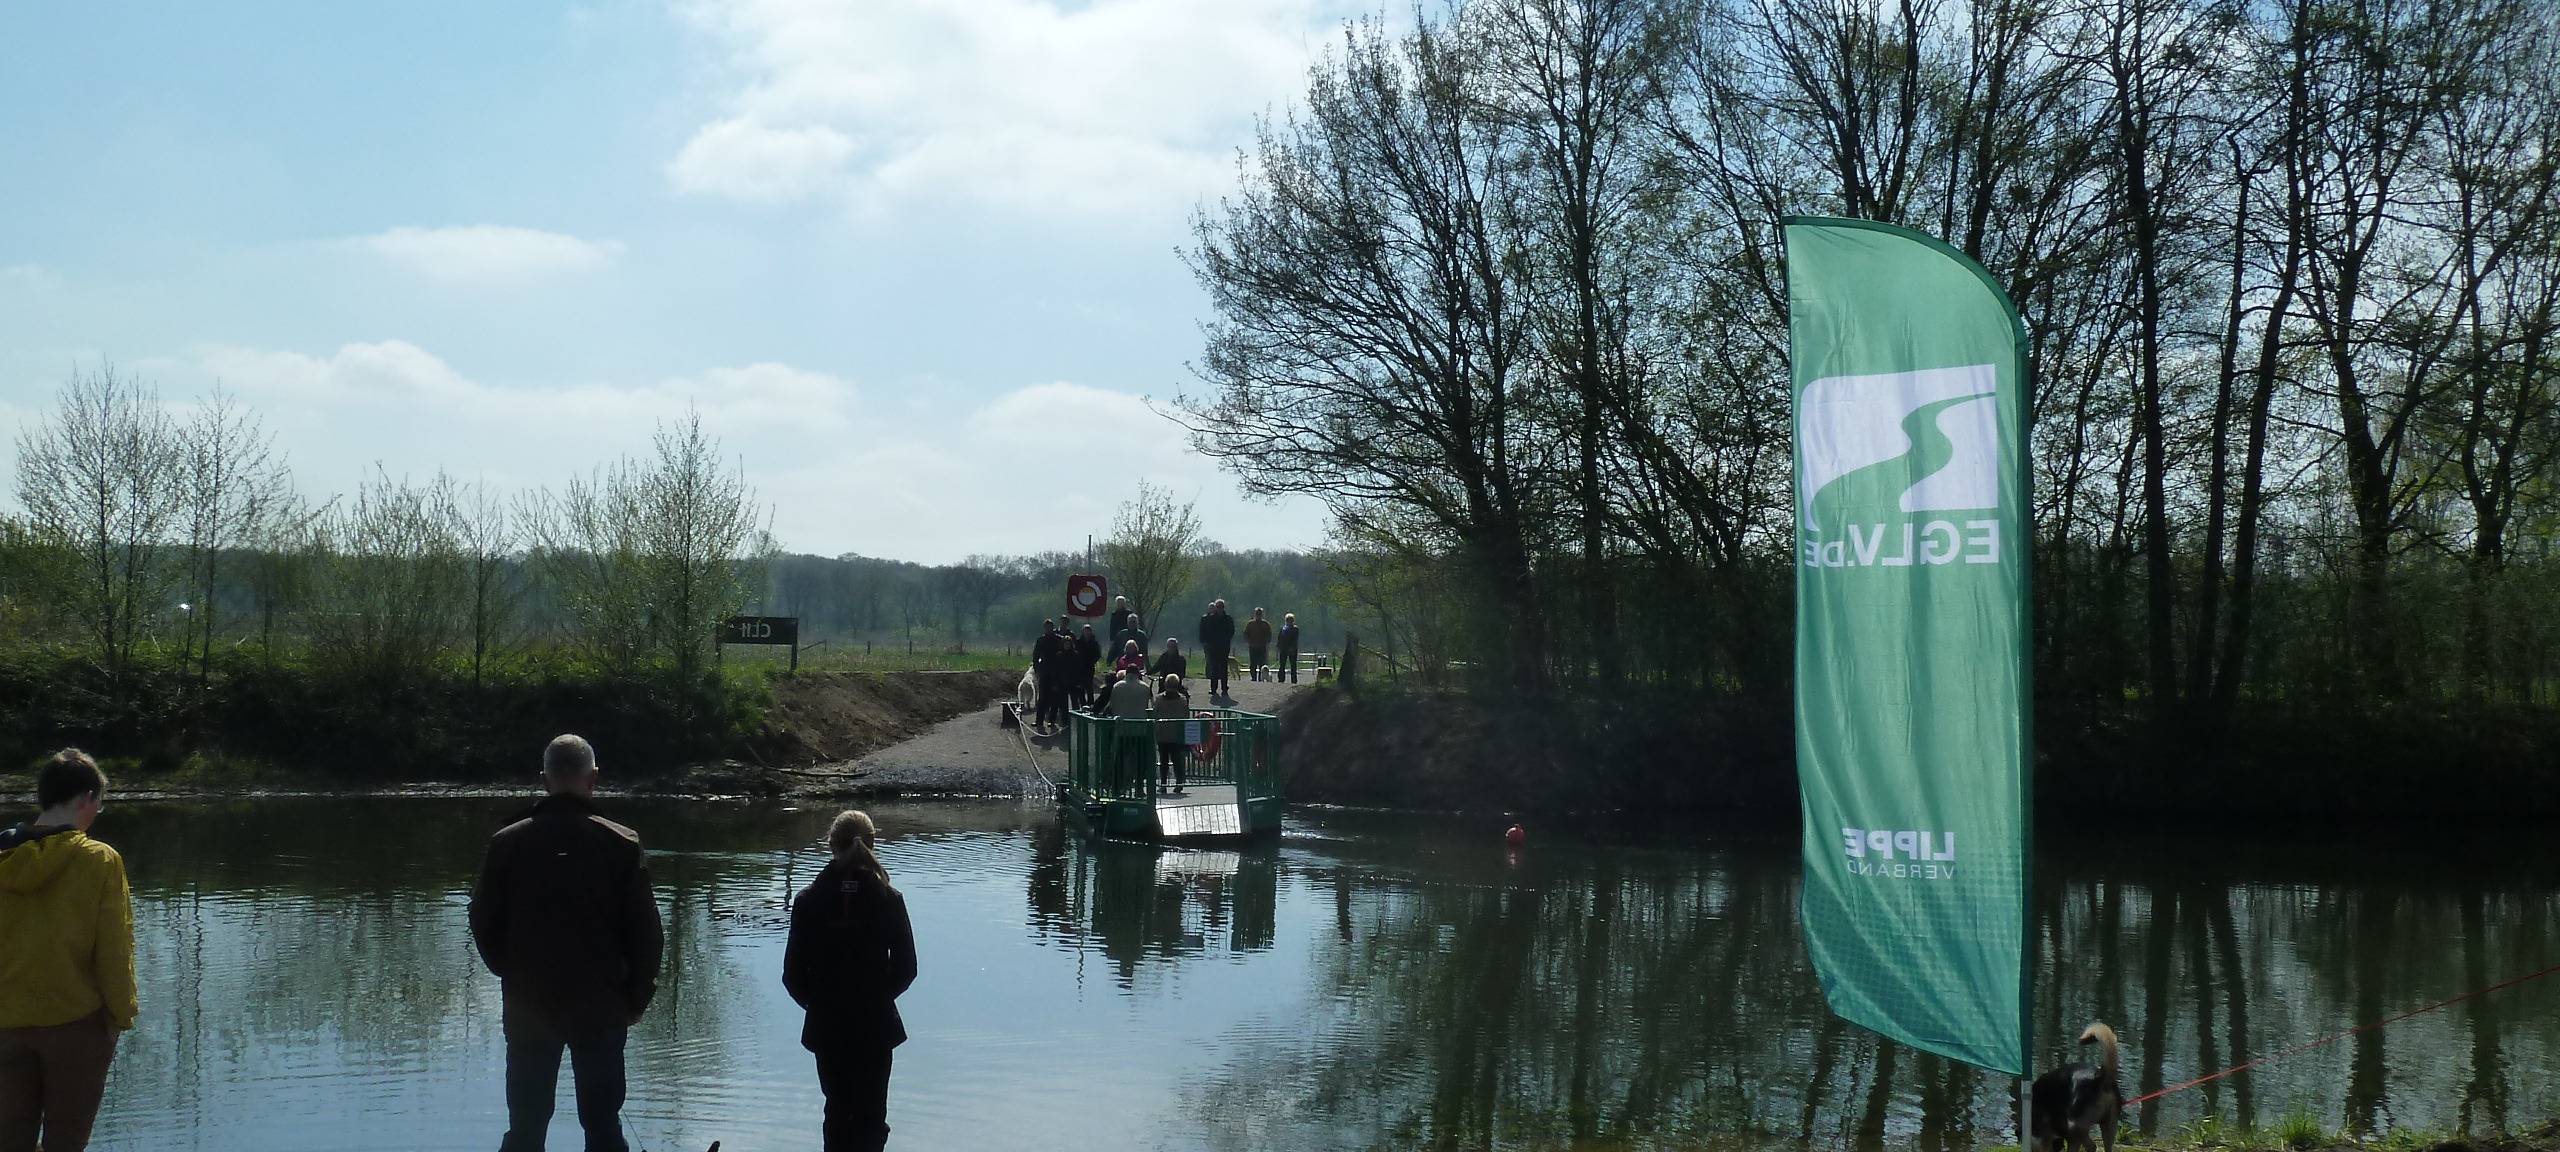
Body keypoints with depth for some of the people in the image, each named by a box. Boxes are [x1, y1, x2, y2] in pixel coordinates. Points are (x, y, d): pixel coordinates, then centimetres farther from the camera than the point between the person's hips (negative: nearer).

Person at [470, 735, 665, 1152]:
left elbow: (483, 925, 4)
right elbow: (646, 933, -5)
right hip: (600, 1008, -1)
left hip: (526, 1007, 1)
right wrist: (636, 998, 7)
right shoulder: (621, 844, -7)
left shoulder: (507, 843, -3)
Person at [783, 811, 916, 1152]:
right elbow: (905, 967, -5)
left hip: (826, 1024, 1)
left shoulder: (809, 900, -8)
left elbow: (793, 973, -6)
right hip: (876, 1025, -1)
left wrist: (816, 1002, 11)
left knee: (838, 1110, 17)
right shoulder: (888, 899, -9)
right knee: (871, 1115, 8)